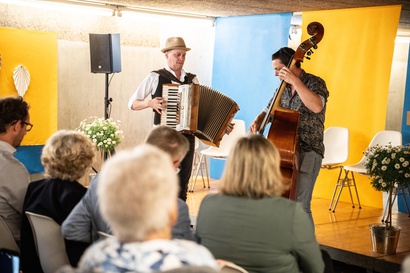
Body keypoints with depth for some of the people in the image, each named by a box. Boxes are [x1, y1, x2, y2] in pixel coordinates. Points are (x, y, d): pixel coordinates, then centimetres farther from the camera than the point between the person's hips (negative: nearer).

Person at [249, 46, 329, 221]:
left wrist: (295, 81, -27)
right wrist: (258, 121, 2)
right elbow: (269, 110, 24)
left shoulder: (315, 83, -6)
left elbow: (317, 106, -27)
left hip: (307, 152, -7)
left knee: (299, 205, -14)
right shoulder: (284, 88, 13)